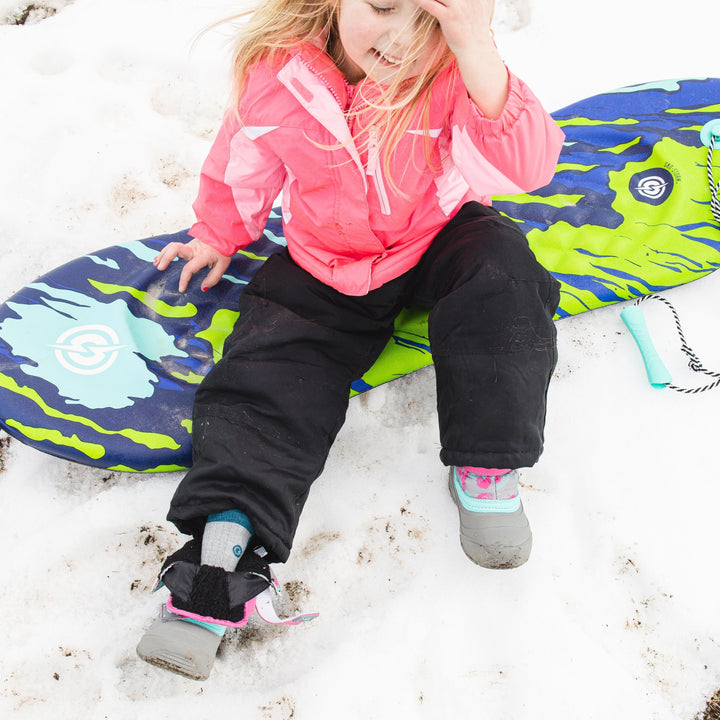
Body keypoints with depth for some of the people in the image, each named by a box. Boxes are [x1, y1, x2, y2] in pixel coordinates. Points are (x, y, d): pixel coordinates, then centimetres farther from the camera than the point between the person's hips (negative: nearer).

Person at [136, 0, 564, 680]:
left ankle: (486, 466, -16)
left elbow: (526, 165, -40)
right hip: (327, 265, 2)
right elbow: (242, 165, 3)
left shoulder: (453, 72, -24)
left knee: (500, 274, -30)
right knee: (270, 367, -14)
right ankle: (223, 542, -13)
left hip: (437, 242, -1)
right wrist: (218, 235, 17)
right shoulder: (278, 72, -19)